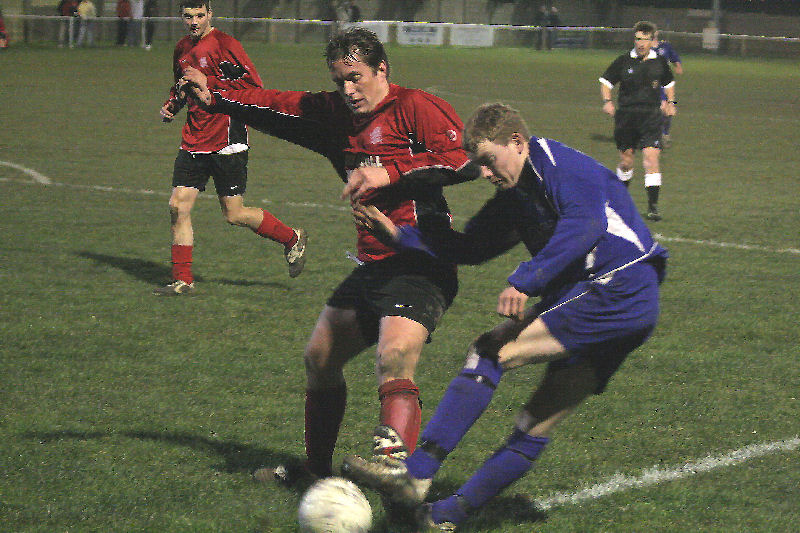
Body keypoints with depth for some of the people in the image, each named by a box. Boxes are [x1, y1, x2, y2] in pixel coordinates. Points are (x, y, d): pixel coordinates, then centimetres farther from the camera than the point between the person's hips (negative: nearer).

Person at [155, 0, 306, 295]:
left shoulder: (224, 44, -10)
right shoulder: (183, 49, 13)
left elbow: (253, 84, -16)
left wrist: (207, 84, -19)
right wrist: (172, 103, 11)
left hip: (226, 142, -7)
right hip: (193, 142, 7)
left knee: (234, 215, -2)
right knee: (178, 206, -1)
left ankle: (292, 239, 21)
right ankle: (182, 280, 8)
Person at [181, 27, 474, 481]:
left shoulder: (415, 107, -10)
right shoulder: (335, 113, 13)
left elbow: (464, 158, -21)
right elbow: (279, 107, 21)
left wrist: (390, 173, -23)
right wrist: (215, 98, 13)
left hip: (420, 268, -9)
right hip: (372, 266, 9)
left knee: (395, 361, -30)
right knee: (320, 358, 18)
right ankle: (317, 468, 35)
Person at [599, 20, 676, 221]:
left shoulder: (659, 62, 4)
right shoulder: (624, 61, -1)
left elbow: (669, 83, 23)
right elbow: (606, 81, 10)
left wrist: (670, 102, 9)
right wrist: (608, 101, -6)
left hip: (651, 116, 0)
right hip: (626, 116, 0)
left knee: (651, 158, -14)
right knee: (626, 161, 9)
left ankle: (653, 205, -12)